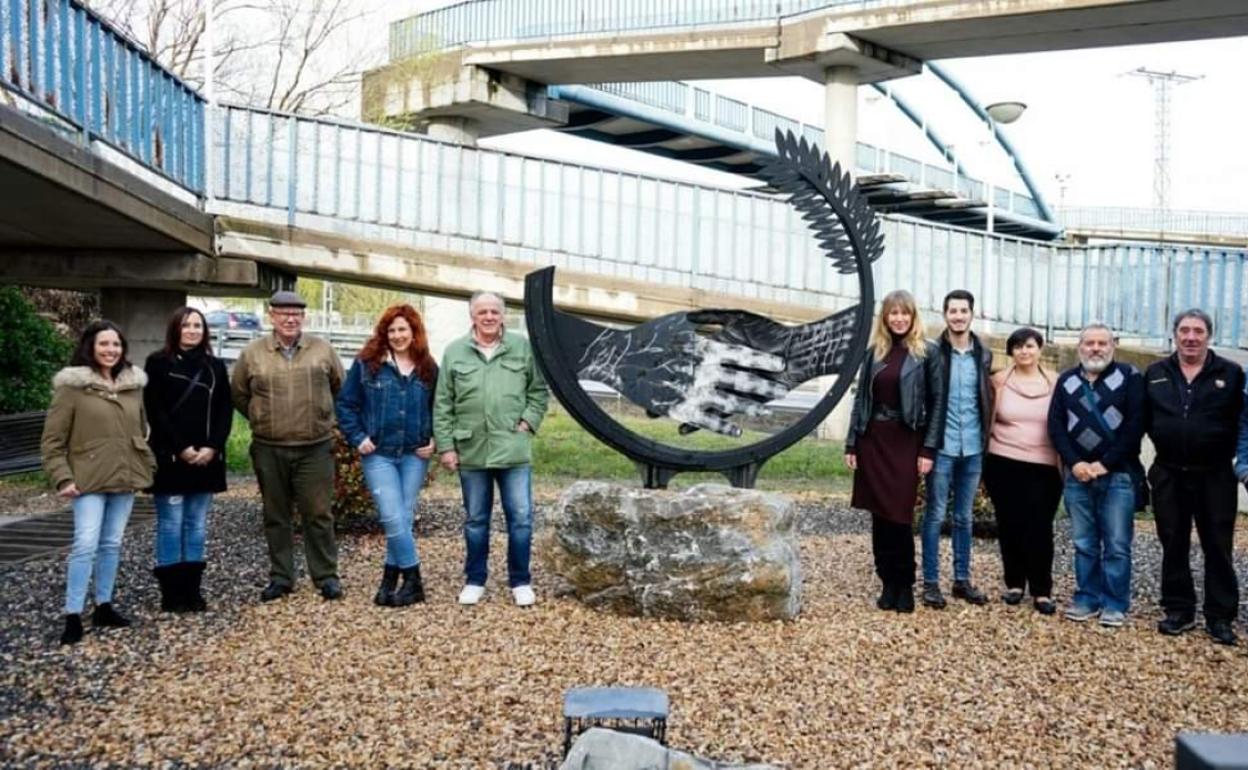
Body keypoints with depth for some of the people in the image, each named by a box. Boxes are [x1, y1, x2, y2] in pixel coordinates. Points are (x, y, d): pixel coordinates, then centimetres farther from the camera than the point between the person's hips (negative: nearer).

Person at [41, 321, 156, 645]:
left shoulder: (133, 383, 8)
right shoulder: (72, 386, -7)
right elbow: (52, 440, -5)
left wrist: (147, 465, 11)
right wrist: (63, 479, -13)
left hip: (126, 477, 5)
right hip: (89, 481, -5)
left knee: (112, 544, 11)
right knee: (86, 545, -11)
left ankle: (104, 607, 22)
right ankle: (73, 616, -4)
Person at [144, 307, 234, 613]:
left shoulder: (215, 367, 12)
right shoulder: (158, 363, 1)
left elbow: (225, 411, 7)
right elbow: (155, 411, -6)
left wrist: (212, 447, -8)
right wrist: (181, 448, -14)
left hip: (207, 458, 4)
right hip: (170, 457, -4)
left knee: (197, 524, 7)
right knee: (171, 523, -2)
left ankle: (193, 589, 13)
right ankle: (171, 592, 4)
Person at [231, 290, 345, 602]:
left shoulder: (322, 350, 1)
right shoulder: (252, 353, 2)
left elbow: (339, 386, 14)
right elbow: (238, 394, 13)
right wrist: (262, 420, 11)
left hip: (315, 448, -1)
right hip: (269, 450, 1)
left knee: (318, 513, 2)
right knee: (276, 516, 10)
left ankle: (326, 575, 12)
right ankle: (281, 577, 21)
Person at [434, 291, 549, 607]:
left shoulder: (523, 347, 3)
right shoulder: (454, 352, 3)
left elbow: (539, 391, 9)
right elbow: (442, 405, 3)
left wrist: (528, 422, -4)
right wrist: (445, 445, -2)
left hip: (513, 450, 0)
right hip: (471, 451, 1)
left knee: (521, 518, 3)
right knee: (475, 521, 12)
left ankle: (520, 582, 17)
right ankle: (475, 581, 24)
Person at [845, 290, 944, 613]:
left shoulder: (927, 352, -1)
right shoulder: (874, 352, 9)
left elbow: (937, 401, -4)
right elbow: (861, 398, 10)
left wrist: (928, 449, -10)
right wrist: (851, 444, 5)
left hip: (906, 441, -4)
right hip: (873, 440, 4)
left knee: (899, 515, -3)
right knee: (879, 515, 5)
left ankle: (905, 585, 11)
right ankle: (888, 583, 15)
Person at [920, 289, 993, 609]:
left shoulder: (983, 354, 8)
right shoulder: (934, 352, -5)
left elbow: (988, 400, 13)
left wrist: (987, 438, 7)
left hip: (973, 448, 4)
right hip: (942, 446, -4)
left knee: (964, 517, 12)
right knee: (935, 516, 2)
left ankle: (962, 579, 21)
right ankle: (930, 582, 9)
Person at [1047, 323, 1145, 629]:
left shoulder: (1130, 377, 0)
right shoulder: (1066, 380, 11)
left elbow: (1135, 425, -7)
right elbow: (1056, 426, 6)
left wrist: (1106, 463, -12)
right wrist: (1074, 463, -7)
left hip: (1118, 475, -3)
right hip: (1078, 474, 3)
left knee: (1117, 544, -2)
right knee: (1084, 543, 8)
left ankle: (1115, 605, 8)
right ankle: (1087, 599, 17)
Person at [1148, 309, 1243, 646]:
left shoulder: (1231, 374, -1)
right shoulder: (1155, 373, 6)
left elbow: (1242, 421, 1)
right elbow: (1143, 418, 11)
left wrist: (1228, 454, -4)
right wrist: (1165, 441, 3)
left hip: (1215, 476, -2)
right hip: (1168, 475, 2)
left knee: (1218, 547, 4)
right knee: (1173, 545, 8)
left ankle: (1220, 616, 12)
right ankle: (1179, 610, 19)